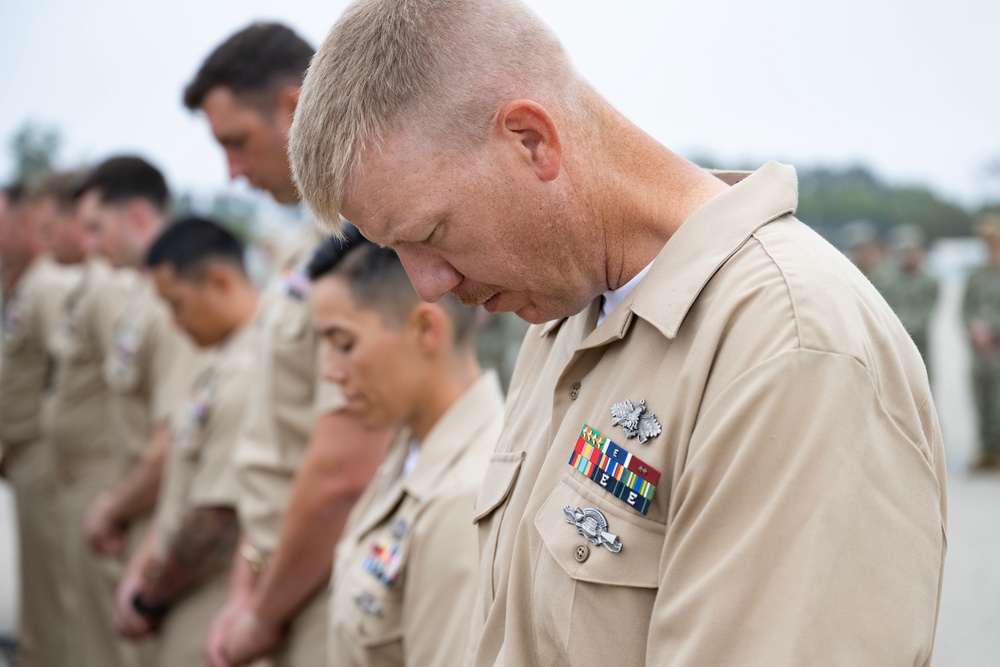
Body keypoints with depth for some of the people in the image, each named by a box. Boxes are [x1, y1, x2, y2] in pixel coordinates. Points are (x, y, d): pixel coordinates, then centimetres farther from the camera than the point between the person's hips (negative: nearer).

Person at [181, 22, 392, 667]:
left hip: (335, 614, -8)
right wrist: (246, 591, 10)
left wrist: (265, 613, -10)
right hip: (289, 595, 8)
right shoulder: (311, 244, 9)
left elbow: (342, 473, -23)